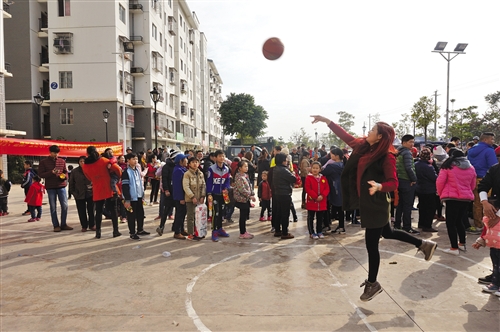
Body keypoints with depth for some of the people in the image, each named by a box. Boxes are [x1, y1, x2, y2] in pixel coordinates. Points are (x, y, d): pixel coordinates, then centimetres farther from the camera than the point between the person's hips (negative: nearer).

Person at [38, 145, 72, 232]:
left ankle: (63, 224, 13)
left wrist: (64, 176, -9)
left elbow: (66, 172, 14)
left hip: (61, 186, 2)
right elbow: (41, 174, -3)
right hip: (50, 187, -2)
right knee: (53, 207, 5)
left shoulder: (62, 161, 8)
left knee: (65, 206, 0)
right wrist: (51, 172, -19)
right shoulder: (43, 162, 1)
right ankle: (56, 225, 14)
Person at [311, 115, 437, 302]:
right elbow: (345, 136, 10)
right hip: (367, 203, 8)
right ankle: (424, 244, 46)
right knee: (388, 233, 27)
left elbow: (393, 183, -21)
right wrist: (326, 121, 7)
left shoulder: (386, 156, -18)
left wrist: (379, 186, -42)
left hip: (376, 205, -8)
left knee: (371, 245, 4)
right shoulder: (364, 146, 2)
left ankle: (372, 284, 23)